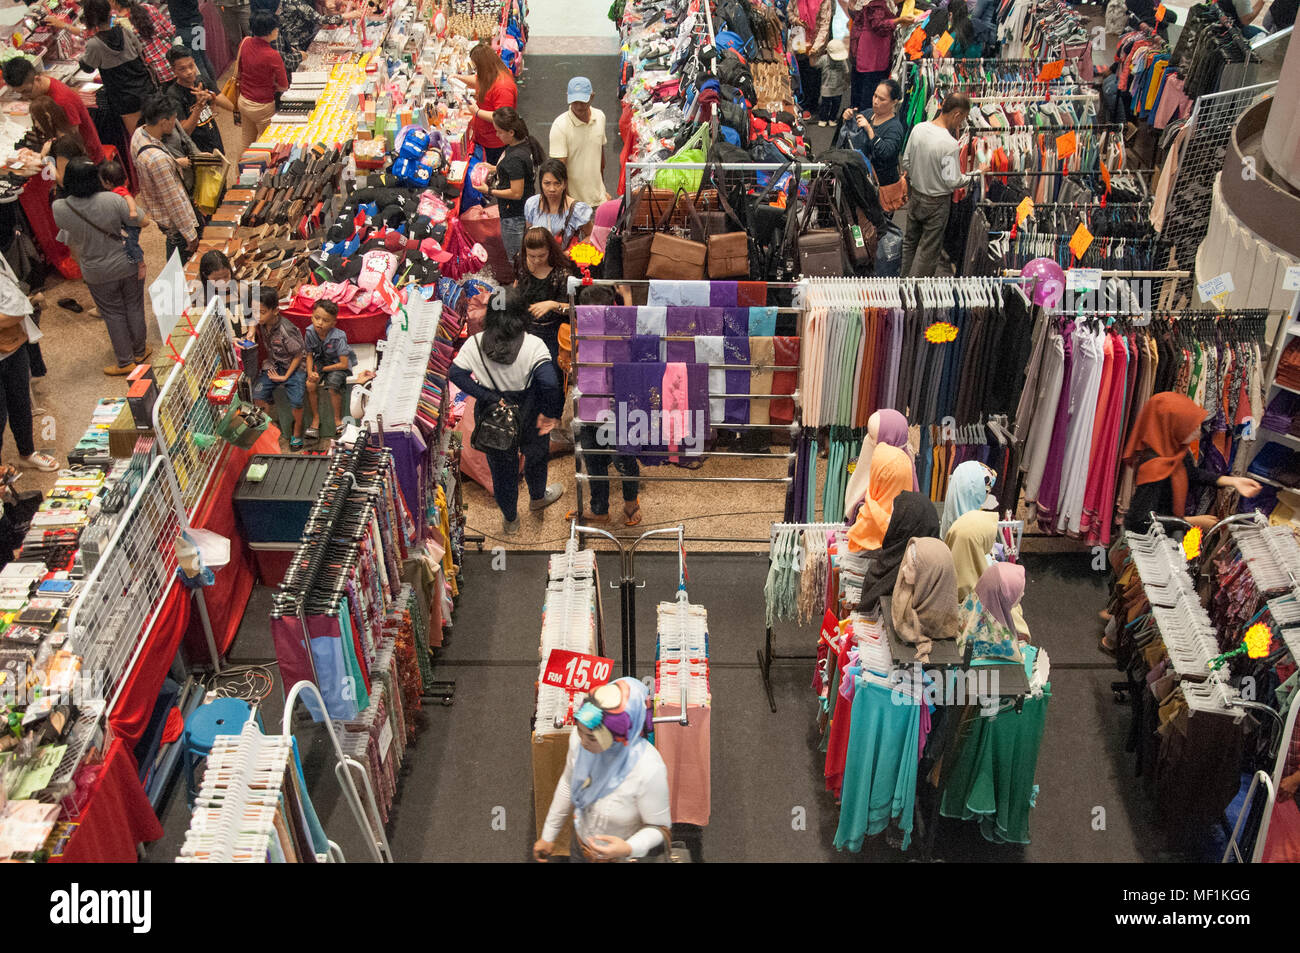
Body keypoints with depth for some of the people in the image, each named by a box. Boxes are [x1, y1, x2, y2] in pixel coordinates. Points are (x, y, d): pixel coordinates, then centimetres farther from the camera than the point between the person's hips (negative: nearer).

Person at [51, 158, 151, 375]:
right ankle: (140, 352, 37)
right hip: (128, 266, 0)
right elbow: (142, 222, -15)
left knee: (113, 314, 16)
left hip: (98, 274, 0)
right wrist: (129, 202, 4)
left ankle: (125, 361, 25)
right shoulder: (112, 200, -23)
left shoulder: (60, 209, -19)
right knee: (134, 308, 20)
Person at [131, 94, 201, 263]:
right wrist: (191, 235, -22)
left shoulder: (140, 133, -9)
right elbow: (173, 202, -30)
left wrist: (175, 162, 26)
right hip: (172, 219, -10)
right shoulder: (158, 159, -38)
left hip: (154, 207, 10)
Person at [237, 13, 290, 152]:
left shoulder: (245, 43, -6)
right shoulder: (273, 56, -25)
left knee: (247, 144, 21)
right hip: (262, 107, -7)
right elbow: (284, 87, -14)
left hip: (243, 101, 7)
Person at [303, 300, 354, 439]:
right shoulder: (310, 332, -16)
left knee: (333, 387, -28)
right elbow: (309, 355, -1)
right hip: (320, 360, 4)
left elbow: (344, 364, -23)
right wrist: (310, 372, -18)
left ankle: (338, 419, -2)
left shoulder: (338, 337, -28)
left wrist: (323, 369, -17)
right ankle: (316, 418, 0)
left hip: (337, 364, -4)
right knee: (310, 384, -21)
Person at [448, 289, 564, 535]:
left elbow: (456, 373, -21)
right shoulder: (533, 345, -24)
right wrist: (550, 414, -22)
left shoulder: (475, 344, -16)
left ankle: (510, 520, 41)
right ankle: (537, 498, 58)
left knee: (501, 468, 22)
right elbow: (549, 383, -35)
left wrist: (490, 398, -20)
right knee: (535, 455, 30)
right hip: (529, 418, -1)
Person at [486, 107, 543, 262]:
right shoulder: (526, 142, 0)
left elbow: (516, 193, -25)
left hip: (514, 216, -10)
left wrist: (490, 191, -17)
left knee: (515, 259, 6)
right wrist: (495, 169, 10)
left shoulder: (515, 158, -30)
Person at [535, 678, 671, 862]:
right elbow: (568, 784, -1)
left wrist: (628, 849, -39)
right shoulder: (578, 739, -21)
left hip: (622, 858, -4)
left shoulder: (648, 770, -36)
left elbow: (660, 827, -20)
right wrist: (548, 835, 9)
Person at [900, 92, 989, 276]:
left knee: (910, 240, 22)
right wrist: (978, 173, -7)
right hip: (936, 202, -6)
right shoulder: (950, 144, -27)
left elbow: (906, 163, 2)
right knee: (929, 248, 10)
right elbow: (953, 182, -21)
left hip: (914, 194, 6)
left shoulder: (918, 129, -9)